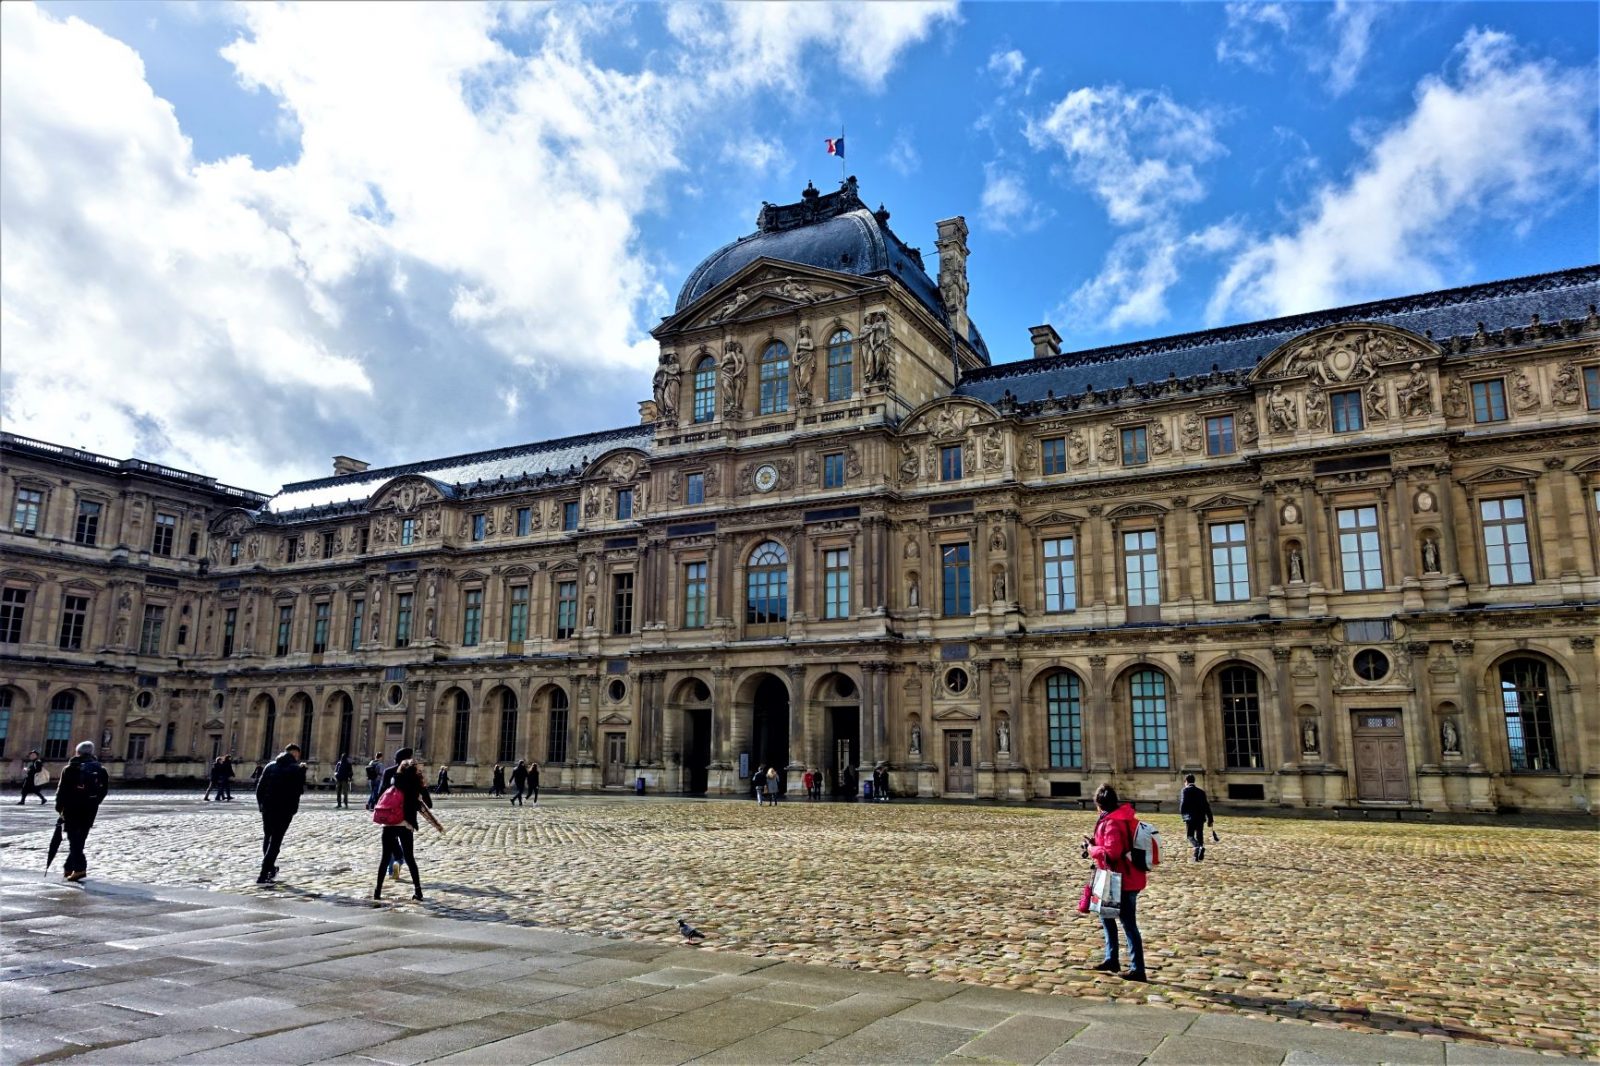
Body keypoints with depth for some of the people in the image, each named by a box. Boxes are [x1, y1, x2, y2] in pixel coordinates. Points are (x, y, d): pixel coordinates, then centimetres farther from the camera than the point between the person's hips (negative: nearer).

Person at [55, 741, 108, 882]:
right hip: (90, 810, 4)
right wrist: (93, 803, 14)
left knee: (74, 839, -5)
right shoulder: (100, 770, 6)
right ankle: (69, 867, 24)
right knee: (80, 838, 16)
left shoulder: (70, 769, -6)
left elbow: (62, 790, -7)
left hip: (72, 808, -4)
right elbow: (103, 790, 5)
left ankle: (80, 868, -18)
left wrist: (59, 807, 5)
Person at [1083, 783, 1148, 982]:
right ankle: (1111, 959, 28)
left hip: (1123, 881, -10)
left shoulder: (1111, 822, -21)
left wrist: (1091, 849, -11)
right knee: (1106, 915, 21)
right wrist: (1096, 843, 8)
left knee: (1129, 924, -2)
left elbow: (1111, 853, -27)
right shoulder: (1125, 816, 9)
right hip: (1129, 877, 10)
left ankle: (1137, 970, 5)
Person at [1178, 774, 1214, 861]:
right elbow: (1206, 806, 10)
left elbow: (1183, 804, -11)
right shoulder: (1201, 791, 12)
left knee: (1190, 835, 0)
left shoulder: (1185, 791, -2)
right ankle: (1197, 856, 9)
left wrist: (1183, 815, 4)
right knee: (1199, 835, 13)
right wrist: (1210, 819, 12)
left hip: (1190, 818, -4)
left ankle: (1199, 847, -29)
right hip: (1201, 817, 4)